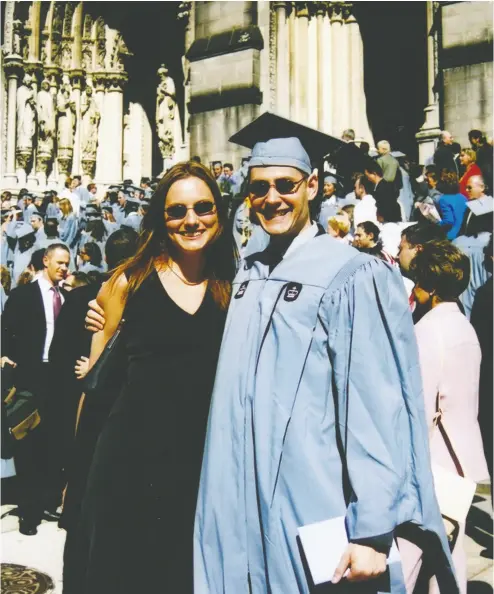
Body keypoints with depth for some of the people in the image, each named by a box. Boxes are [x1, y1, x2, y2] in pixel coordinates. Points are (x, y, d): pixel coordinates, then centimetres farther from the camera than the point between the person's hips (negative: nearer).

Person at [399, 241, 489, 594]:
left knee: (407, 548, 1)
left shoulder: (429, 328, -17)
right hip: (462, 453, 8)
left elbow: (421, 406, -19)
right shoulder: (465, 327, 9)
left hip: (435, 455, -8)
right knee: (450, 544, 15)